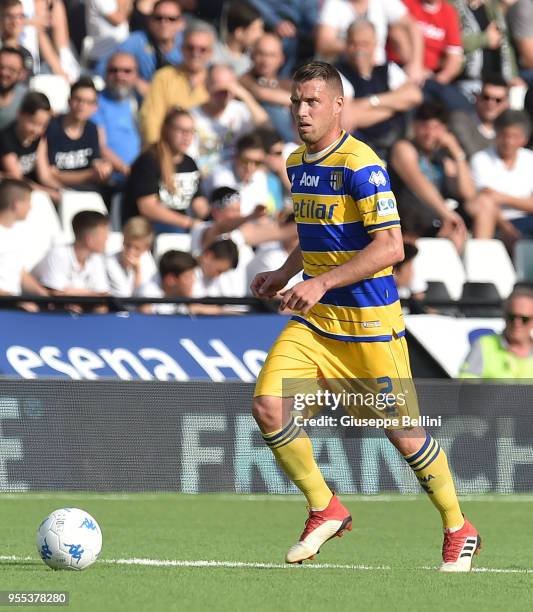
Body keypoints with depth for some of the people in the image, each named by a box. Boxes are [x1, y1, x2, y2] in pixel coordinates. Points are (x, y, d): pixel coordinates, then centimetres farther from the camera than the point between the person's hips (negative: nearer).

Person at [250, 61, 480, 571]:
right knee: (267, 404, -11)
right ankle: (325, 510, 6)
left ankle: (458, 531, 20)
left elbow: (390, 246, -23)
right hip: (314, 319, 7)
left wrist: (322, 282, -27)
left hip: (369, 319, -7)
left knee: (401, 431, 0)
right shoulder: (296, 164, 9)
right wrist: (285, 274, 11)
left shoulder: (359, 165, -17)